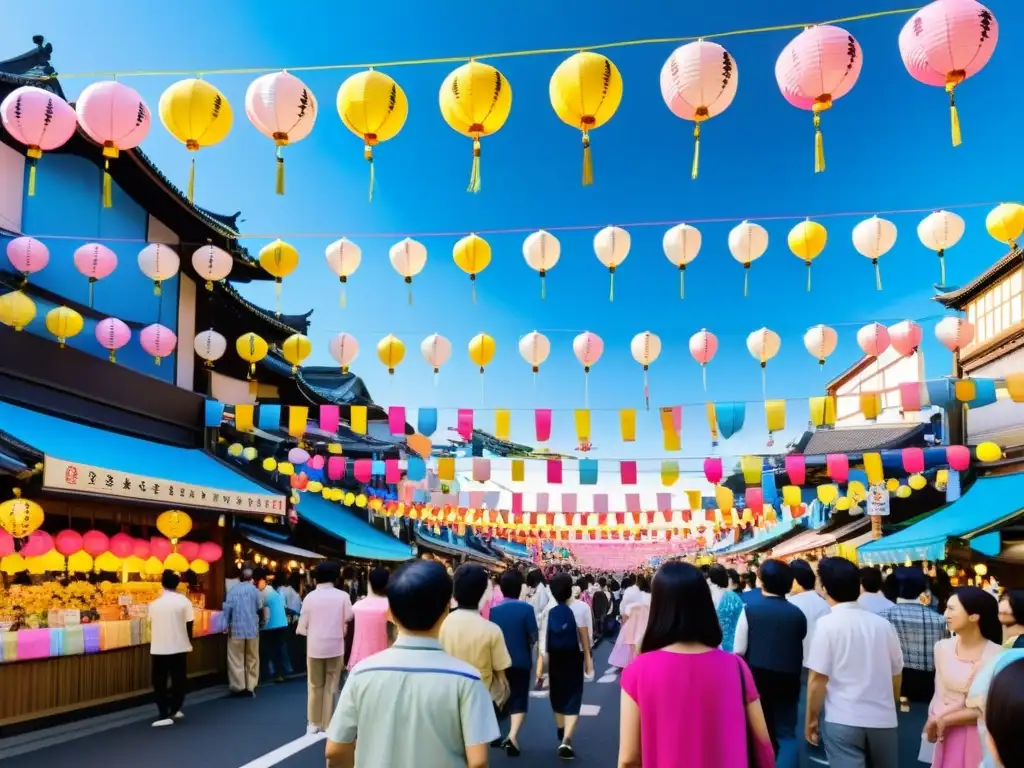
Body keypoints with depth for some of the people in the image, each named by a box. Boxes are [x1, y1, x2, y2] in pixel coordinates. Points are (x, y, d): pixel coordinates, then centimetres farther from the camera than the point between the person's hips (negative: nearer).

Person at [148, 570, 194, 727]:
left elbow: (151, 626, 8)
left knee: (160, 681, 6)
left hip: (159, 648, 1)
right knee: (178, 679, 15)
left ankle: (164, 715, -2)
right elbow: (189, 625, -5)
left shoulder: (155, 603, 1)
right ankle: (174, 710, 23)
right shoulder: (183, 601, -6)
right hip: (179, 646, -1)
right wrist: (189, 643, 10)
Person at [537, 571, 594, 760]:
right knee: (572, 699, 2)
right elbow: (584, 637, -10)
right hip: (574, 658, -2)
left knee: (557, 696, 19)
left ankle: (562, 736, 35)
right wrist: (588, 659, 0)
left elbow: (543, 640, -7)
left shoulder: (549, 610, -7)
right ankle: (566, 740, -17)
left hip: (554, 659, 3)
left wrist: (540, 666, -3)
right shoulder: (580, 608, -13)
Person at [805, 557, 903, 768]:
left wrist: (812, 719, 1)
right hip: (883, 718, 5)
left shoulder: (827, 624, -10)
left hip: (843, 720, -5)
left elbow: (818, 678, -11)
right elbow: (896, 674, 12)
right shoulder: (882, 623, 4)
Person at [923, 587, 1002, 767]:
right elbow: (940, 697, 0)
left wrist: (945, 719, -11)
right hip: (948, 737, 3)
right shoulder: (942, 648, 0)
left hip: (980, 738, -3)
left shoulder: (997, 655, -12)